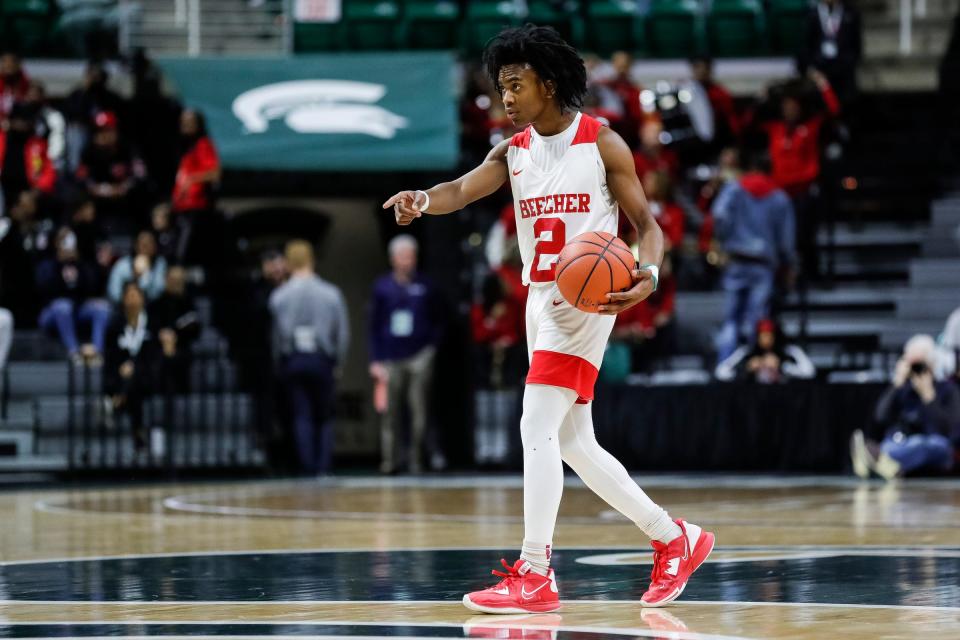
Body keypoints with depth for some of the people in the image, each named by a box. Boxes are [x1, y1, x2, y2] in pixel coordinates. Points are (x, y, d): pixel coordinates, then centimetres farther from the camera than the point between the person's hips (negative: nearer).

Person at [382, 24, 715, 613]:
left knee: (538, 428, -16)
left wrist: (648, 275, -24)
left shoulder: (602, 144, -5)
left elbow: (646, 221, -3)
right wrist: (423, 200, -32)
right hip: (541, 300, 7)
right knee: (574, 443, 11)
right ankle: (676, 539, 23)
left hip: (588, 297, -7)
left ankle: (535, 573, -16)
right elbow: (464, 190, -9)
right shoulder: (512, 152, 9)